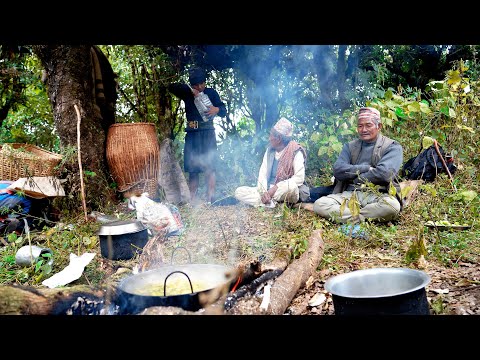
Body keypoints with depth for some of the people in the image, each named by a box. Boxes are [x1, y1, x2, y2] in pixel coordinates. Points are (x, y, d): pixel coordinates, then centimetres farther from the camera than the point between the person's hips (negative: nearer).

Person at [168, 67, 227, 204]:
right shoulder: (187, 94, 12)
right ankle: (192, 200, 5)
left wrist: (217, 109, -20)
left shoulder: (211, 93, 7)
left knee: (209, 167, -11)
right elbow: (172, 87, -2)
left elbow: (224, 111, 3)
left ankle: (209, 200, -15)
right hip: (192, 135, 3)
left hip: (207, 134, -2)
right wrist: (190, 89, -11)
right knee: (192, 169, 2)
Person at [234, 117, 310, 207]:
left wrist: (275, 188, -24)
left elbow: (299, 178, -19)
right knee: (239, 192, -12)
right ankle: (272, 203, -23)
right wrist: (263, 191, -18)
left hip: (286, 192, -5)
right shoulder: (269, 150, 7)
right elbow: (262, 173, 1)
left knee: (291, 186, -41)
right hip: (269, 190, 6)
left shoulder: (296, 152, -10)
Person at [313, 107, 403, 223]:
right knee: (319, 204, -23)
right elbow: (338, 170, 1)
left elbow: (383, 173, -12)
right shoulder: (349, 146, 18)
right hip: (349, 194, 3)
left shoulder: (392, 147, 6)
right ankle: (359, 219, -30)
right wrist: (366, 168, -7)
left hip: (378, 195, -2)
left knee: (392, 206, -37)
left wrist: (354, 178, -1)